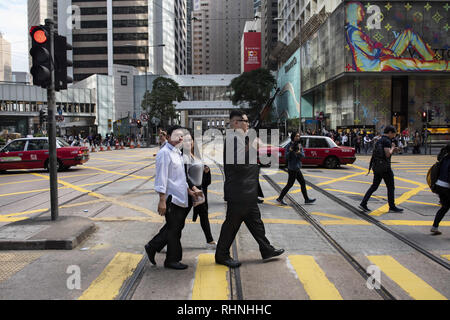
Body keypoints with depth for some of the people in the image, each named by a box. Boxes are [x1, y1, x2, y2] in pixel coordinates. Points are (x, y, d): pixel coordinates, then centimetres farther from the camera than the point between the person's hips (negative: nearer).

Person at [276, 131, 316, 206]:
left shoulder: (299, 145, 9)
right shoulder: (289, 145, -12)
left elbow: (303, 155, -2)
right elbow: (286, 157, -16)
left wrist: (299, 152, -22)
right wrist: (290, 151, -31)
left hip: (297, 168, 8)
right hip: (292, 168, -8)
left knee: (303, 183, 12)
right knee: (290, 184, -3)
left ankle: (307, 200, 20)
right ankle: (280, 198, 6)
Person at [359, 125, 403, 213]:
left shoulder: (379, 140, 14)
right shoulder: (387, 141, -14)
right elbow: (388, 154, -22)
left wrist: (393, 150, 16)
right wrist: (392, 148, -4)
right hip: (384, 166, -8)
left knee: (374, 186, 10)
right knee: (391, 187, 4)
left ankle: (363, 203, 2)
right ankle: (392, 207, 12)